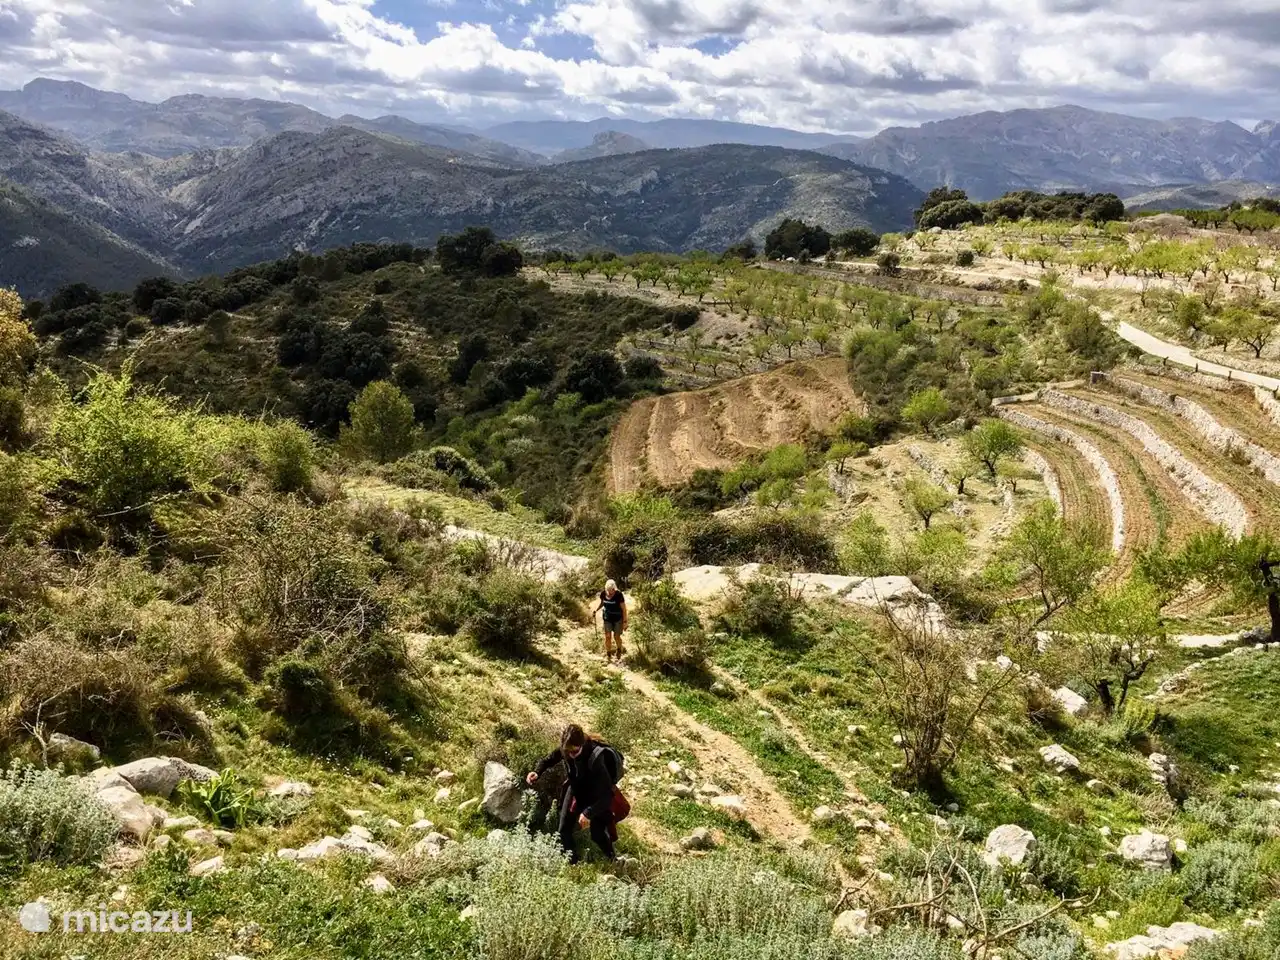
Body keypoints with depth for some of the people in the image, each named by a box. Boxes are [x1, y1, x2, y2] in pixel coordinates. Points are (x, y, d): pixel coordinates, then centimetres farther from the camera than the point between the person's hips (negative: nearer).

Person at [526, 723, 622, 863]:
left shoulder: (596, 758, -39)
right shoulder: (565, 749, -24)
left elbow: (606, 794, -37)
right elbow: (549, 759, -2)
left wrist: (589, 813, -45)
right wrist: (537, 772, -21)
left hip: (596, 798, -5)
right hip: (576, 790, 5)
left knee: (597, 834, -3)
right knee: (564, 830, 3)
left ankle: (613, 861, 25)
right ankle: (571, 863, 24)